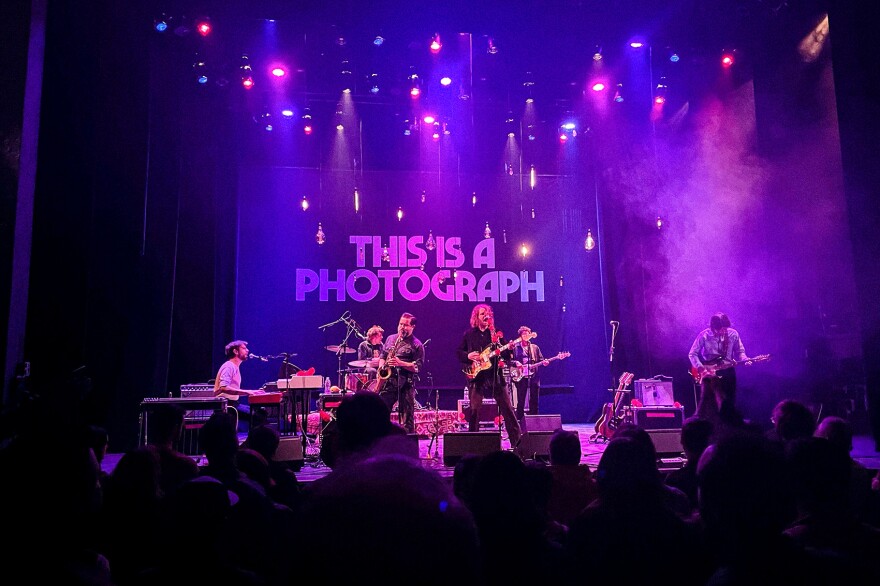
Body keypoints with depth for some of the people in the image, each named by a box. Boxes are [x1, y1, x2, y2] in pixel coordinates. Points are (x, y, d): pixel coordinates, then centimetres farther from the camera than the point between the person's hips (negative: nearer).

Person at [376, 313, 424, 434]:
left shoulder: (417, 345, 0)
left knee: (407, 418, -2)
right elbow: (382, 356, 22)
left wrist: (400, 363, -19)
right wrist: (381, 369, 3)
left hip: (405, 385, -4)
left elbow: (418, 367, -6)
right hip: (387, 382, 4)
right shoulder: (390, 338, 15)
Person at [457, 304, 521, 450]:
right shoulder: (469, 335, 7)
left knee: (507, 408, -1)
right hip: (476, 376, -1)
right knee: (474, 410, -1)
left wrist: (509, 348, -14)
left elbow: (506, 355, 7)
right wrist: (469, 356, -10)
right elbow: (458, 353, 9)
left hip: (495, 376, 1)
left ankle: (517, 441, 5)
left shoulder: (496, 333, 9)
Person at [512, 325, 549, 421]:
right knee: (521, 401, -3)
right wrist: (516, 363, -17)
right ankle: (519, 420, 3)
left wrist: (544, 362, -8)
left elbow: (540, 359, 13)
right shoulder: (515, 347, 6)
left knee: (534, 401, 4)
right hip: (521, 377, -3)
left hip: (533, 377, 3)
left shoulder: (535, 347, 15)